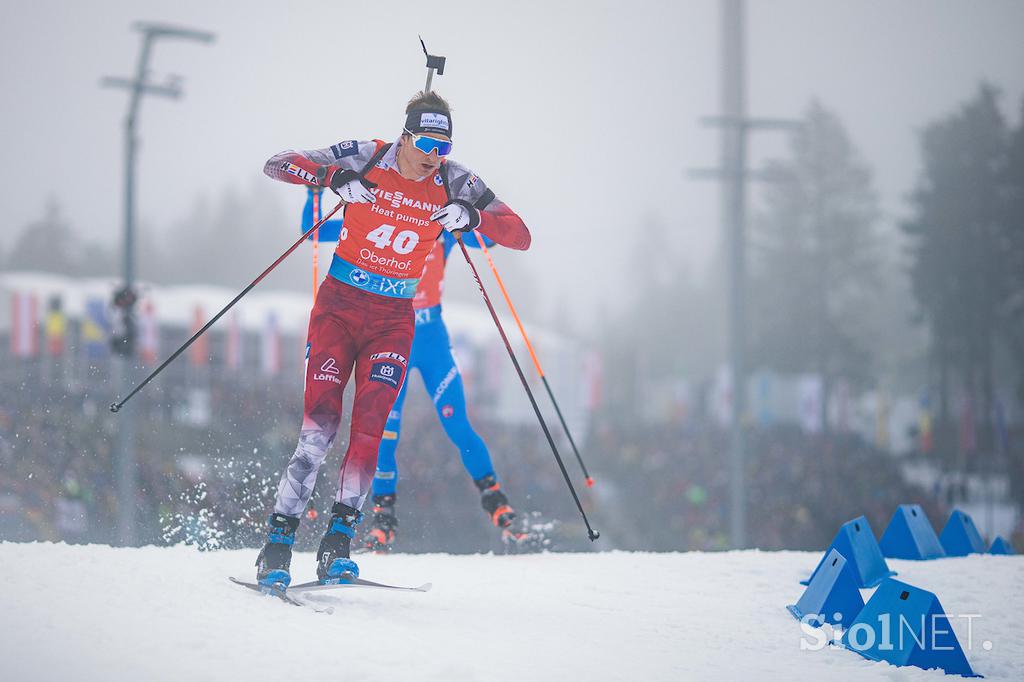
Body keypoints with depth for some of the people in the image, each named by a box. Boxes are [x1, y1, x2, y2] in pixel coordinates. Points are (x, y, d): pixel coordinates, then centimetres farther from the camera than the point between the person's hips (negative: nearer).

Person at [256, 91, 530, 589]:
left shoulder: (455, 184, -4)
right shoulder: (365, 159, -9)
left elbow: (521, 236, -6)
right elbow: (277, 165, -10)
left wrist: (474, 218, -26)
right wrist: (334, 177, -27)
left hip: (393, 319, 2)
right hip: (339, 305, -2)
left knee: (369, 429, -13)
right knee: (320, 423, -14)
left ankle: (337, 546, -5)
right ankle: (277, 545, -10)